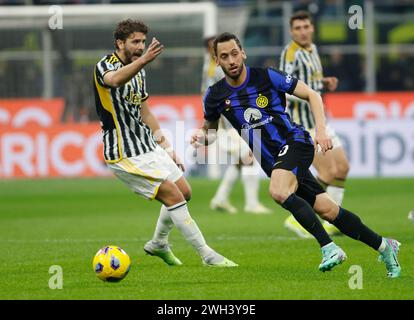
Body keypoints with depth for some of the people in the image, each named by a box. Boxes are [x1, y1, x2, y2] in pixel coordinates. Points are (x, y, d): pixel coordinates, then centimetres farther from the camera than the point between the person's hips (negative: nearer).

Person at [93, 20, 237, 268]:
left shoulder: (138, 71, 12)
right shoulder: (105, 66, -15)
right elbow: (114, 80, -41)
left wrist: (166, 146, 19)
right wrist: (143, 60, -59)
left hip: (147, 145, 9)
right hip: (126, 154, -9)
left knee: (184, 192, 12)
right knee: (173, 196, -14)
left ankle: (159, 244, 32)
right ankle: (208, 256, -9)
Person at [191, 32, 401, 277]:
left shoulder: (266, 77, -8)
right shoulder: (215, 96, 3)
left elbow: (312, 95, -1)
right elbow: (211, 129, 21)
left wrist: (321, 129, -14)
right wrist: (201, 136, -3)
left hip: (295, 142, -5)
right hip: (273, 162, 5)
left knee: (279, 192, -33)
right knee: (327, 210, 0)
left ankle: (329, 248, -26)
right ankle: (384, 246, 15)